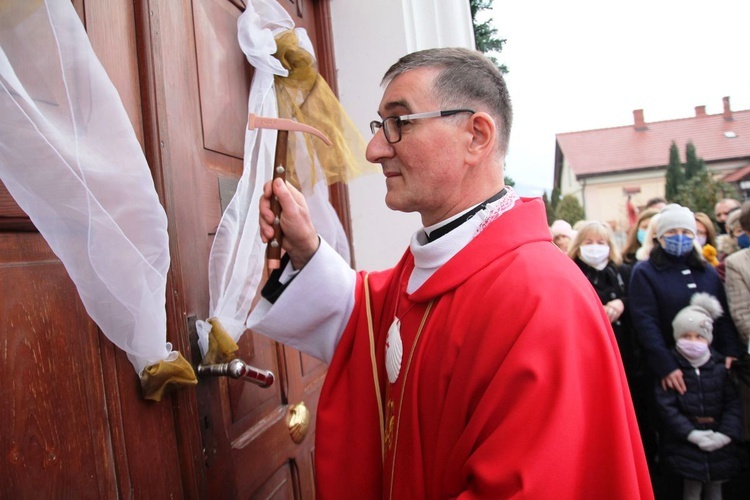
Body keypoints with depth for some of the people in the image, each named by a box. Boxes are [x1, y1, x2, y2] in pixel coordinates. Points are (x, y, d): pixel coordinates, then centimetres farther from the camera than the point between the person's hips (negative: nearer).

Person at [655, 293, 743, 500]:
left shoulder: (720, 366, 2)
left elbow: (732, 403, 0)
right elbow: (666, 406, -12)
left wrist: (726, 434, -12)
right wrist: (692, 434, -17)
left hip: (719, 442, 3)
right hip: (686, 443, -3)